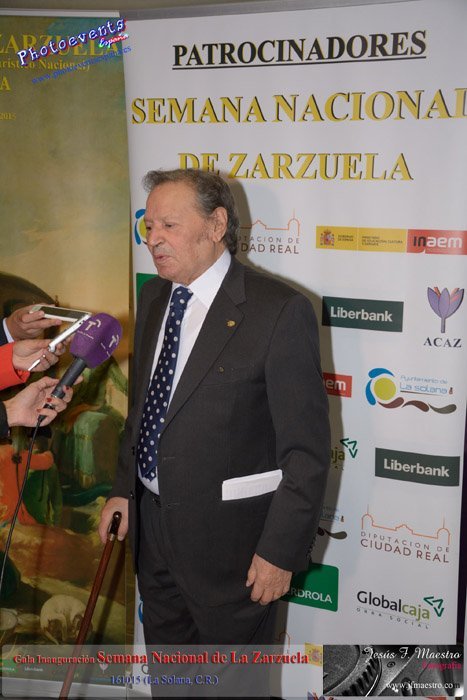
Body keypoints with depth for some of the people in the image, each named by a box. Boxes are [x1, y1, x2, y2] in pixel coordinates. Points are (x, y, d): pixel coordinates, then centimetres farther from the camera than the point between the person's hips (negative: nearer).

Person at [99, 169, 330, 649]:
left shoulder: (280, 311, -20)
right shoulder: (153, 296, 4)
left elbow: (307, 449, -18)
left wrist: (282, 551, -17)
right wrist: (124, 489, 10)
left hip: (230, 538, -6)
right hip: (151, 524, 7)